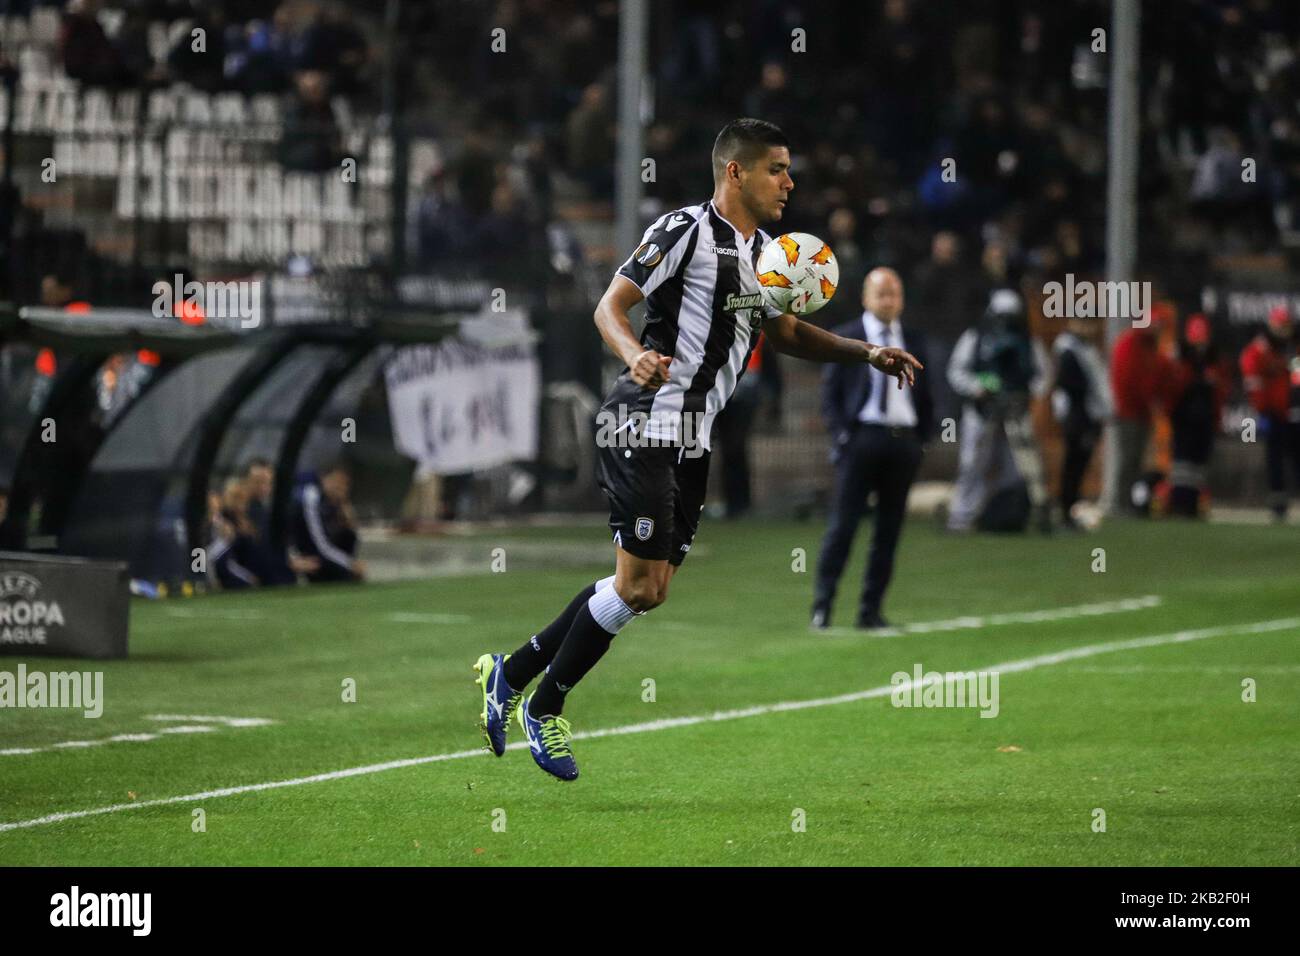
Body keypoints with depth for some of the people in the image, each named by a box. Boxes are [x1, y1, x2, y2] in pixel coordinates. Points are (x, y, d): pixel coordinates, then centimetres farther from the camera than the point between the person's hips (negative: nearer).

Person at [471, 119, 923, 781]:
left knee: (650, 588, 9)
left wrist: (867, 354, 16)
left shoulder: (761, 249, 16)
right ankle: (542, 709, 5)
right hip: (644, 427, -9)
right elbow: (609, 306, -13)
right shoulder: (686, 230, -11)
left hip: (691, 439, 9)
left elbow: (784, 332, 28)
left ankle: (510, 674, 20)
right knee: (639, 585, -10)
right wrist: (635, 354, -34)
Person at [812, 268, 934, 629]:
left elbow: (925, 396, 17)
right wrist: (841, 434, -9)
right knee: (843, 523, -7)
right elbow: (829, 392, 1)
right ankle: (822, 606, -2)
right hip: (861, 437, -4)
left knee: (889, 530, 4)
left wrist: (922, 437, 7)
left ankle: (871, 610, 9)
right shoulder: (845, 338, 2)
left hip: (903, 441, 4)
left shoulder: (914, 341, 13)